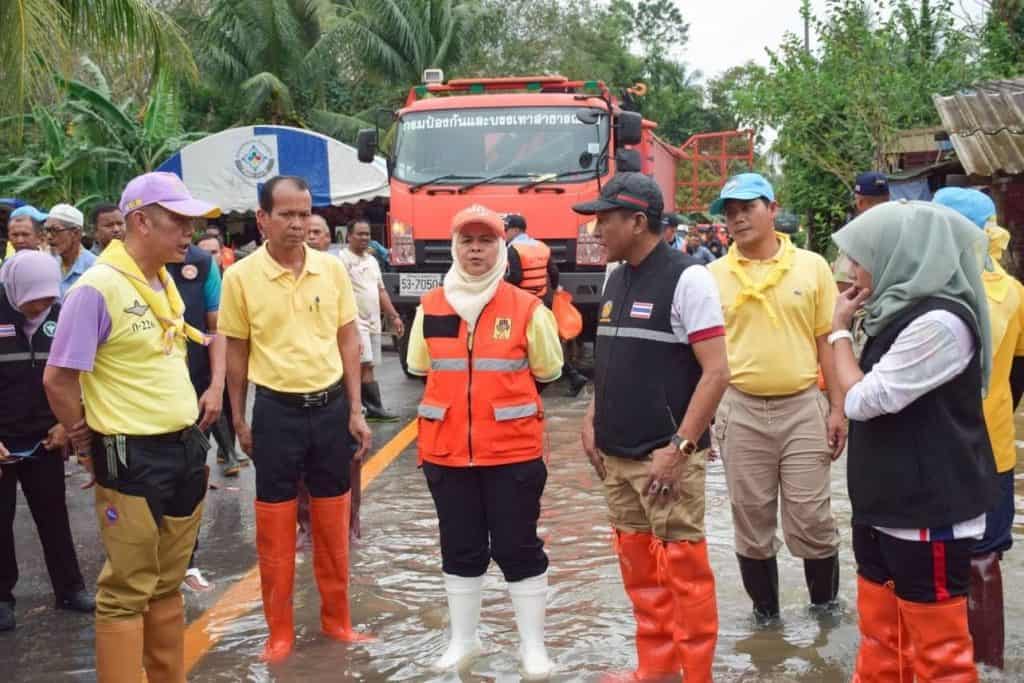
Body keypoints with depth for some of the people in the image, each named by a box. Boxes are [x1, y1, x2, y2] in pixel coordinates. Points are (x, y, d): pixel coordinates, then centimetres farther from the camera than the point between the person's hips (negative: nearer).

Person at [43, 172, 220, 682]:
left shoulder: (166, 284, 8)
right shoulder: (97, 288, -16)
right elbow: (58, 379, -14)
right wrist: (88, 446, -5)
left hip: (185, 448, 8)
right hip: (132, 458, -8)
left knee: (168, 585, 18)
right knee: (128, 592, 2)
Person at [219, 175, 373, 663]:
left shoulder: (332, 269, -1)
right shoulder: (240, 277, -6)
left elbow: (348, 340, 5)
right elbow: (236, 352, 1)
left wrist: (355, 411, 2)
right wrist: (239, 420, 3)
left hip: (330, 406, 2)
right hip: (276, 410, -2)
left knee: (333, 523, 13)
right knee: (275, 529, 7)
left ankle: (336, 619, 28)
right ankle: (280, 631, 21)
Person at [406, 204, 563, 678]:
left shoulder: (527, 308, -5)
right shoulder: (430, 307, 3)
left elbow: (547, 371, 6)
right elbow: (420, 369, 16)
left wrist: (506, 394, 7)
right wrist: (457, 395, 11)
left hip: (513, 449, -3)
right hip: (446, 451, 3)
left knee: (518, 548, 5)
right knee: (460, 549, 14)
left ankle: (533, 646, 19)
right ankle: (463, 640, 29)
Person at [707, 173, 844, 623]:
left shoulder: (812, 266, 0)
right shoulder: (713, 275, 1)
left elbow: (827, 341, 3)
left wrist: (837, 408, 0)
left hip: (803, 407, -1)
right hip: (740, 410, 1)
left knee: (811, 519, 3)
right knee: (751, 520, 10)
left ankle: (826, 602, 26)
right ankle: (764, 608, 27)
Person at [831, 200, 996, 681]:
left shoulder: (939, 322, -20)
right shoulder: (905, 313, 10)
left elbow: (862, 400, -16)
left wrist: (840, 329, -6)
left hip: (929, 515, -9)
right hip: (886, 507, 9)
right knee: (880, 642, 16)